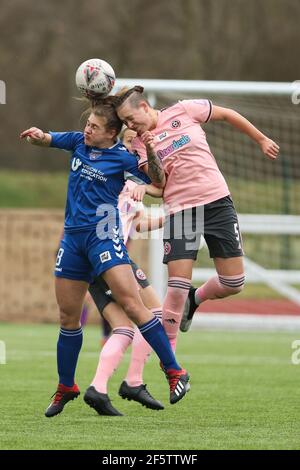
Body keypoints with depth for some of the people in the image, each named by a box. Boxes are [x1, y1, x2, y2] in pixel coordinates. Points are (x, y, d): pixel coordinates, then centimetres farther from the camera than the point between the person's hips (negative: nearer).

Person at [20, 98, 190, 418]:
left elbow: (158, 183, -7)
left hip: (103, 235, -6)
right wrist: (38, 135, -7)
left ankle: (174, 371, -15)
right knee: (68, 317, 11)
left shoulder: (121, 157, -7)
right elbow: (44, 139, 17)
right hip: (73, 236, 6)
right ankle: (65, 388, 25)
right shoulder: (78, 142, 8)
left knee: (131, 304, -19)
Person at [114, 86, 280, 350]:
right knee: (178, 286, -11)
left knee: (234, 283, 0)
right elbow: (159, 182, -7)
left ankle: (195, 299, 32)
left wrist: (262, 140, 15)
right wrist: (150, 151, -22)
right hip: (179, 211, 0)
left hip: (217, 202, 0)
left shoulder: (183, 111, -1)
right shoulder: (139, 144, 4)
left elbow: (227, 115, 10)